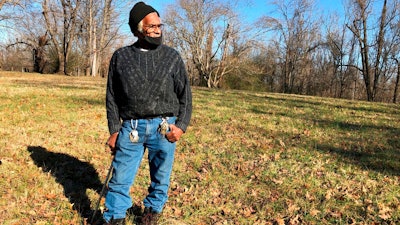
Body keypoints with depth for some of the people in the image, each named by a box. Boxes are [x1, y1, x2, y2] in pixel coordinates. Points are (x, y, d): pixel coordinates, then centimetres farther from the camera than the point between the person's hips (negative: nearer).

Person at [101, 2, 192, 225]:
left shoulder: (172, 56, 3)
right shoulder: (121, 56, 4)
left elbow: (185, 94, 4)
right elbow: (112, 97, 7)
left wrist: (181, 125, -6)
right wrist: (114, 130, 2)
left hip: (164, 127, 0)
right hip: (131, 127, 0)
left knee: (161, 175, 13)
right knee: (121, 176, 5)